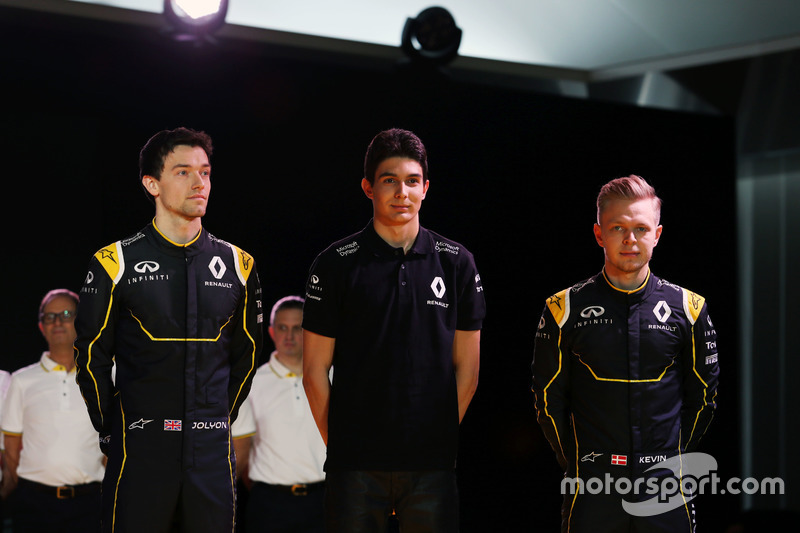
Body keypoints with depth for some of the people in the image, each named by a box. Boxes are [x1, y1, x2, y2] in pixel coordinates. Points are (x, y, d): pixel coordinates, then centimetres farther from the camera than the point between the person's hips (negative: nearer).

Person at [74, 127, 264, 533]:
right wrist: (113, 430, 5)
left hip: (212, 451, 3)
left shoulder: (237, 265, 7)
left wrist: (221, 419, 12)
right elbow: (92, 357, 4)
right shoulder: (116, 263, -1)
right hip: (139, 451, -2)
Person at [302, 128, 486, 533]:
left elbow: (467, 366, 10)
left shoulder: (456, 263, 7)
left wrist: (440, 435, 6)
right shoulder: (336, 264, 1)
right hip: (355, 465, -1)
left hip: (433, 464, 1)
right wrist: (338, 441, 2)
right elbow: (315, 370, 3)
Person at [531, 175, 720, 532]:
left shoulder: (687, 308, 4)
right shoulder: (566, 309, 0)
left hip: (666, 489, 1)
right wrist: (576, 462, 5)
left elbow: (703, 396, 11)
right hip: (591, 490, -1)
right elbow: (548, 397, 6)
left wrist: (674, 456, 7)